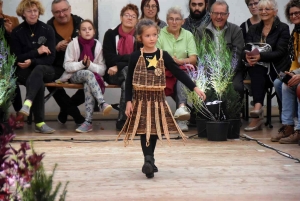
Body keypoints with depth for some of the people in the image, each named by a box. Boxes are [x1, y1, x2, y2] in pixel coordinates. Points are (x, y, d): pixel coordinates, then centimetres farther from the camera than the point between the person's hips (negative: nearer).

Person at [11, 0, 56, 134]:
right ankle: (39, 123, -40)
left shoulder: (48, 30, 2)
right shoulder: (17, 32, 2)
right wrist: (37, 51, -13)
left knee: (38, 70, -37)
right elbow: (16, 58, -2)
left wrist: (32, 62, -18)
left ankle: (27, 103, -61)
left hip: (45, 70, 0)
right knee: (38, 81, -35)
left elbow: (51, 58, -3)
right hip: (24, 72, 0)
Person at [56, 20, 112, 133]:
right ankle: (102, 104, -47)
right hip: (75, 76, -1)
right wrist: (81, 64, -19)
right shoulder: (73, 44, 0)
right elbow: (67, 66, -3)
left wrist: (90, 65, -18)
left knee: (88, 86, -35)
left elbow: (102, 69, 1)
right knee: (88, 74, -36)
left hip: (92, 75, 2)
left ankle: (88, 122, -39)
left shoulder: (98, 45, 4)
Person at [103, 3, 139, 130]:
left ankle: (122, 119, -31)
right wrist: (130, 58, -12)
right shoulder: (111, 34, 4)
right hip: (113, 74, -1)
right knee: (128, 70, -33)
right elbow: (109, 59, -7)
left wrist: (118, 66, -15)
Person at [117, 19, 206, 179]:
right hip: (141, 99, -3)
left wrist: (195, 88, -6)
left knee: (155, 131, 9)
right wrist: (128, 101, -6)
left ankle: (149, 160, 18)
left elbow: (178, 73, 1)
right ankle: (148, 160, -14)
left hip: (158, 99, 3)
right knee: (144, 130, -7)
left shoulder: (163, 56, 0)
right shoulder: (135, 57, -4)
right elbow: (129, 80, -1)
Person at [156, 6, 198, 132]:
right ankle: (183, 108, -43)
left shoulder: (188, 35, 9)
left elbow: (193, 59, 1)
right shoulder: (160, 35, 2)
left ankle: (181, 108, -51)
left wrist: (179, 61, -17)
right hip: (165, 73, -2)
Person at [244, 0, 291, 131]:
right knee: (256, 70, -33)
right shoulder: (253, 29, 14)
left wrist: (260, 57, -27)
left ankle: (257, 107, -43)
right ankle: (258, 106, -48)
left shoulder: (283, 28, 0)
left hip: (276, 68, -3)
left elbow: (280, 52, -12)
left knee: (257, 68, -34)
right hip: (258, 68, 3)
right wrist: (248, 57, -20)